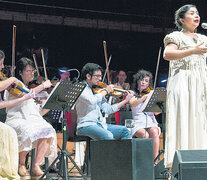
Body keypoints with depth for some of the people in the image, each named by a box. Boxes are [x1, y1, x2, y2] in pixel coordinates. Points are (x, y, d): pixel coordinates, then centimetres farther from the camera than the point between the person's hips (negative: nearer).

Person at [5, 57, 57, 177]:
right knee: (27, 130, -38)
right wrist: (43, 86, -14)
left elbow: (40, 111, 19)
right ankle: (21, 164, -15)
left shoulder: (33, 87, 22)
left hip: (34, 120, 5)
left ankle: (36, 166, -27)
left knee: (48, 131, -27)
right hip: (17, 121, -5)